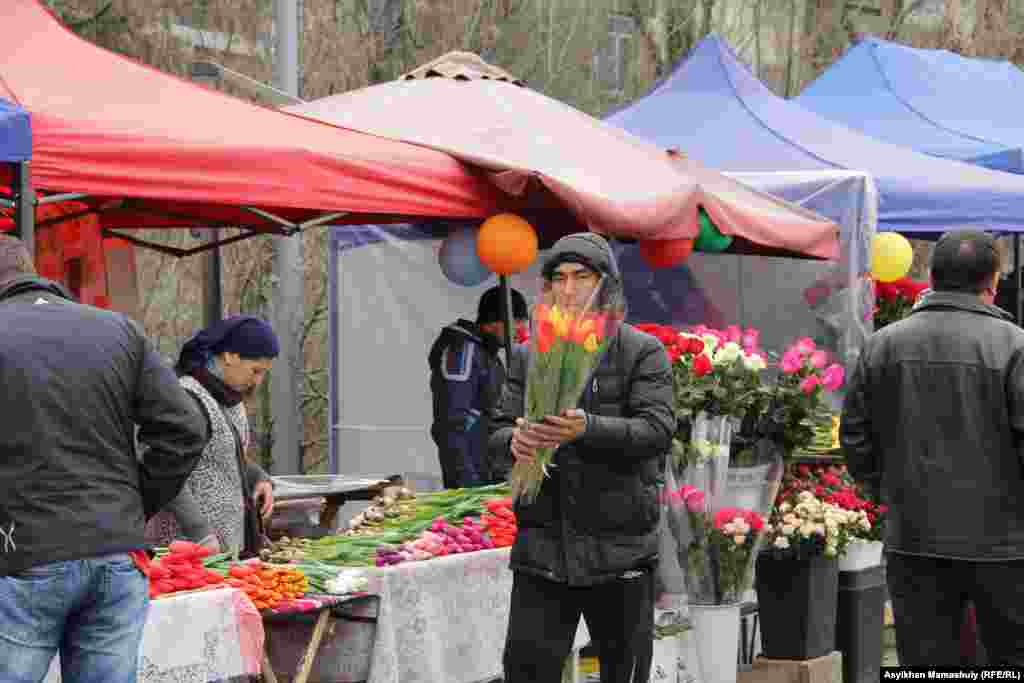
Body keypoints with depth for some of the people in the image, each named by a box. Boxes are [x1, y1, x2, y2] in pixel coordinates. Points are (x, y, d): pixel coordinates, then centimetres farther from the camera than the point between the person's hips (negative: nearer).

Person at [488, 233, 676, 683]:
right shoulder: (529, 357, 10)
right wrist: (515, 441, -21)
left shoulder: (643, 352, -1)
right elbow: (497, 434, 4)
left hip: (619, 546, -2)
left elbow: (657, 430, -13)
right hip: (543, 545, 2)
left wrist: (586, 428, -30)